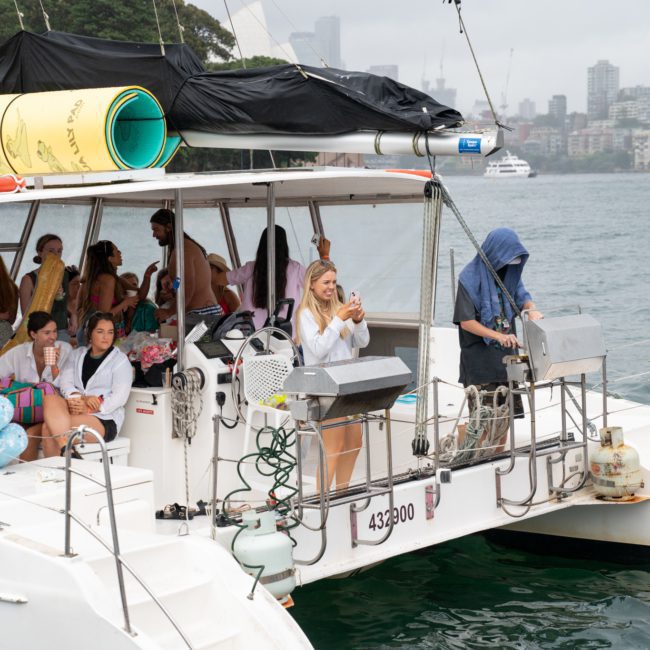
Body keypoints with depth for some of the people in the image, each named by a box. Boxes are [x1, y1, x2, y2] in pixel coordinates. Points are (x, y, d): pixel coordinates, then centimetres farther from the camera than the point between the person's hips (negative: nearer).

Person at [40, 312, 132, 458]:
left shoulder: (120, 360, 5)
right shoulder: (77, 354, 20)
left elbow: (119, 397, -7)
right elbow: (65, 382, 5)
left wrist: (88, 409, -19)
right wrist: (81, 398, -17)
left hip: (105, 420, -4)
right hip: (75, 411, 4)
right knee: (51, 399, -32)